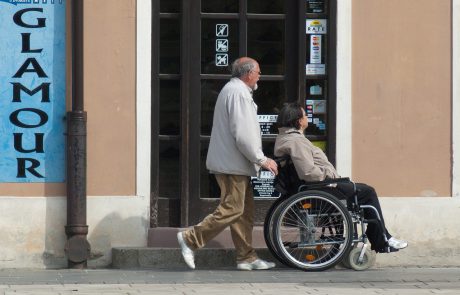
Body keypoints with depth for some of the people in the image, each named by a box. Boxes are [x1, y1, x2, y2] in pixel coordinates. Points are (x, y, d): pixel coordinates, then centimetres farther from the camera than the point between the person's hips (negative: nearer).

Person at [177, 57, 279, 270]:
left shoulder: (232, 90, 21)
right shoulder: (238, 93, -14)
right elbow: (242, 135, -21)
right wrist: (261, 159, -14)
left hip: (231, 163, 11)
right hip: (233, 164, -11)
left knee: (245, 212, 10)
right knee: (231, 210, -11)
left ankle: (246, 257, 11)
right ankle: (190, 239, -7)